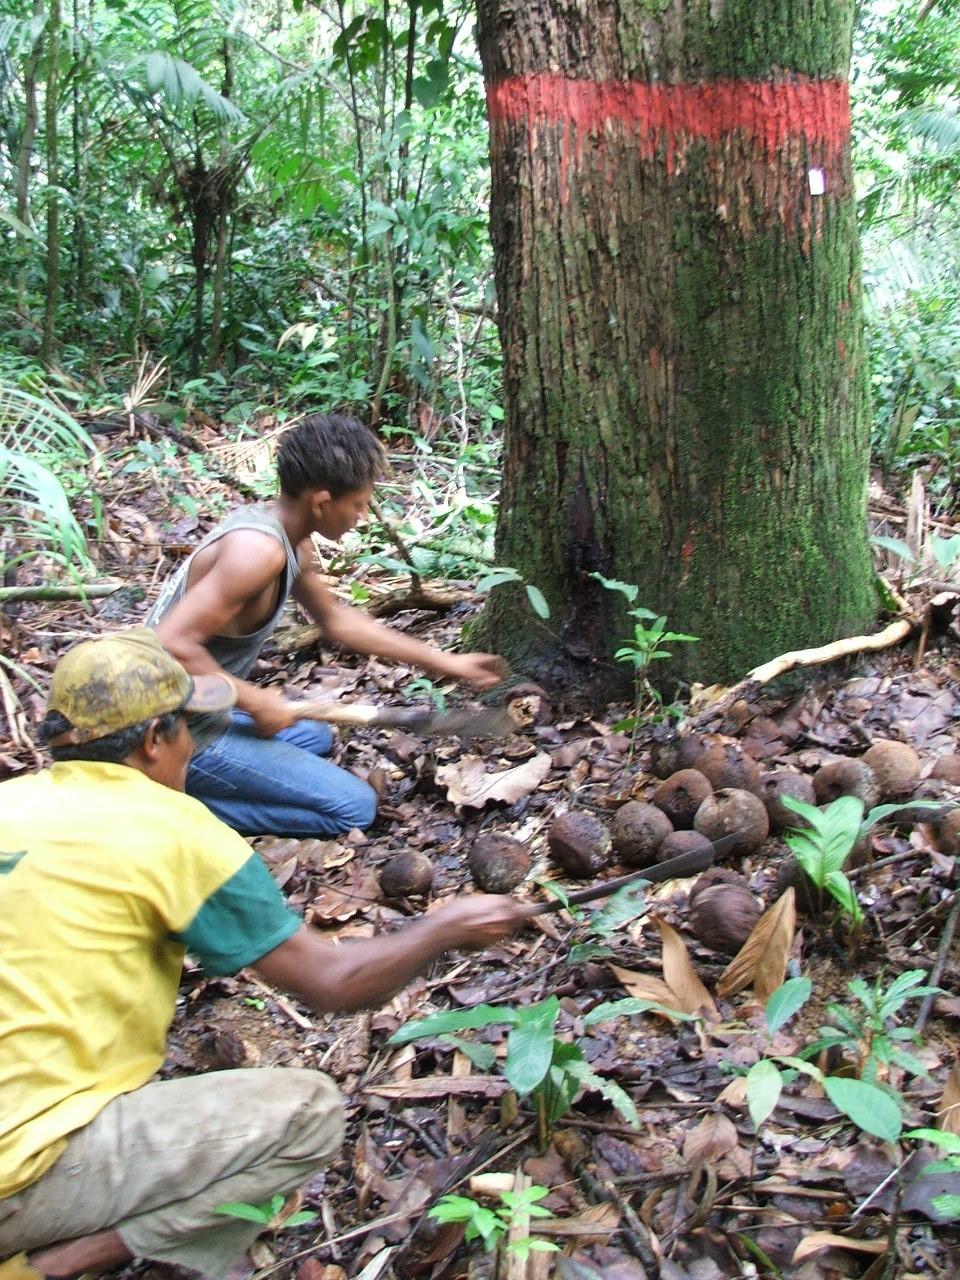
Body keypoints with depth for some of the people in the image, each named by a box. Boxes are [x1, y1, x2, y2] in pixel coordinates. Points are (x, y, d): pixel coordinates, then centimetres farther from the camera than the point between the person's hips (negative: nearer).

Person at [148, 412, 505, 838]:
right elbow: (173, 646, -30)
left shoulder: (290, 541, 4)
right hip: (180, 736, -9)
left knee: (315, 737, 32)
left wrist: (446, 663, 19)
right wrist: (256, 702, -19)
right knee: (354, 807, -3)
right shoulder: (258, 549, -26)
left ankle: (179, 786, 14)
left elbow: (338, 620, 18)